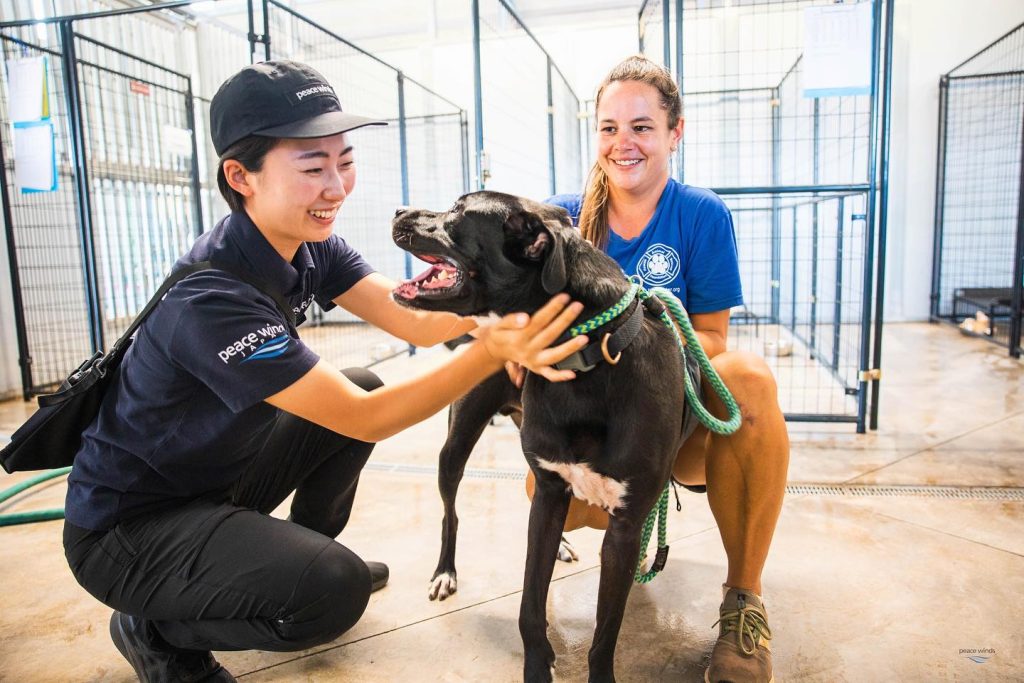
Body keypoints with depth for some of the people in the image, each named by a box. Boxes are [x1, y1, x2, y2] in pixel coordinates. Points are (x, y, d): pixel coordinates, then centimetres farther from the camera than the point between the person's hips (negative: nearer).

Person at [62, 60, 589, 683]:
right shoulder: (212, 300, -33)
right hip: (125, 528, -8)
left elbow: (416, 321, -16)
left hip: (218, 474, 8)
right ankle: (153, 630, 2)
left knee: (365, 387, 4)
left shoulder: (310, 245, -7)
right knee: (333, 590, -28)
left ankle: (305, 550, 21)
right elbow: (366, 422, -32)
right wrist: (492, 352, -43)